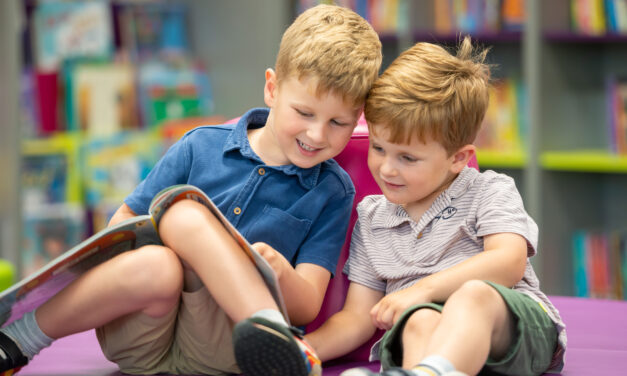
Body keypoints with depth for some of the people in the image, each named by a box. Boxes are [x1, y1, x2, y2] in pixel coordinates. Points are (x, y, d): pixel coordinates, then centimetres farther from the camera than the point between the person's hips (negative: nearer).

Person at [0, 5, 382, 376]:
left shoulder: (332, 193, 7)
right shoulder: (202, 146, 9)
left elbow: (306, 308, -1)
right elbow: (126, 219, 13)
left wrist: (281, 274, -25)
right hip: (140, 344, 2)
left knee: (186, 216, -26)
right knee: (157, 265, -36)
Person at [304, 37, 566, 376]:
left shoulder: (490, 192, 12)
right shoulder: (371, 218, 25)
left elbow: (509, 263, -7)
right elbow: (359, 317, 21)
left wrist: (422, 290, -17)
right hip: (416, 336, 3)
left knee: (475, 294, -39)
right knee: (420, 321, -36)